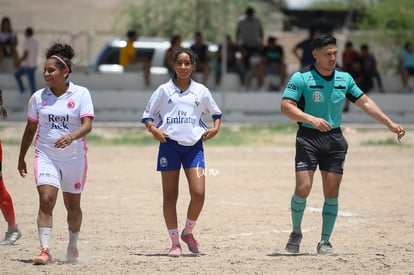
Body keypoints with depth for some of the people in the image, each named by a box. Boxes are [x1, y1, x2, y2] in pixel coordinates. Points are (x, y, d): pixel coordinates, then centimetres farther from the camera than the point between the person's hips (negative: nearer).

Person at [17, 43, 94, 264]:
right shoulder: (38, 97, 3)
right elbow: (30, 129, 12)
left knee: (72, 205, 13)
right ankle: (45, 250, -21)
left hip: (74, 157, -1)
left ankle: (73, 246, 34)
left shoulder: (81, 94, -5)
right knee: (46, 200, -17)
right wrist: (21, 158, 16)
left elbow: (87, 125, -15)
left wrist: (71, 137, -35)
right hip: (45, 156, 1)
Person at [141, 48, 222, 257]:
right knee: (170, 196, 0)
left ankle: (188, 232, 12)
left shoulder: (201, 91, 8)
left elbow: (215, 112, 22)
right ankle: (174, 242, 9)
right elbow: (147, 115, 8)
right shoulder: (164, 90, 4)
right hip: (170, 145, -1)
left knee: (198, 193, -12)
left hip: (194, 145, 1)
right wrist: (153, 129, -10)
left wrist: (215, 128, 4)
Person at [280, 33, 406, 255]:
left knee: (332, 193, 0)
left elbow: (365, 102, 13)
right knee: (303, 188, -12)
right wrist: (312, 119, -28)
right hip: (308, 138, -4)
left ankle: (325, 242, 9)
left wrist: (390, 124, 9)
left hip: (334, 139, 4)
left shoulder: (344, 78, 6)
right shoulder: (301, 78, -8)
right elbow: (286, 106, -15)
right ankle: (296, 233, 12)